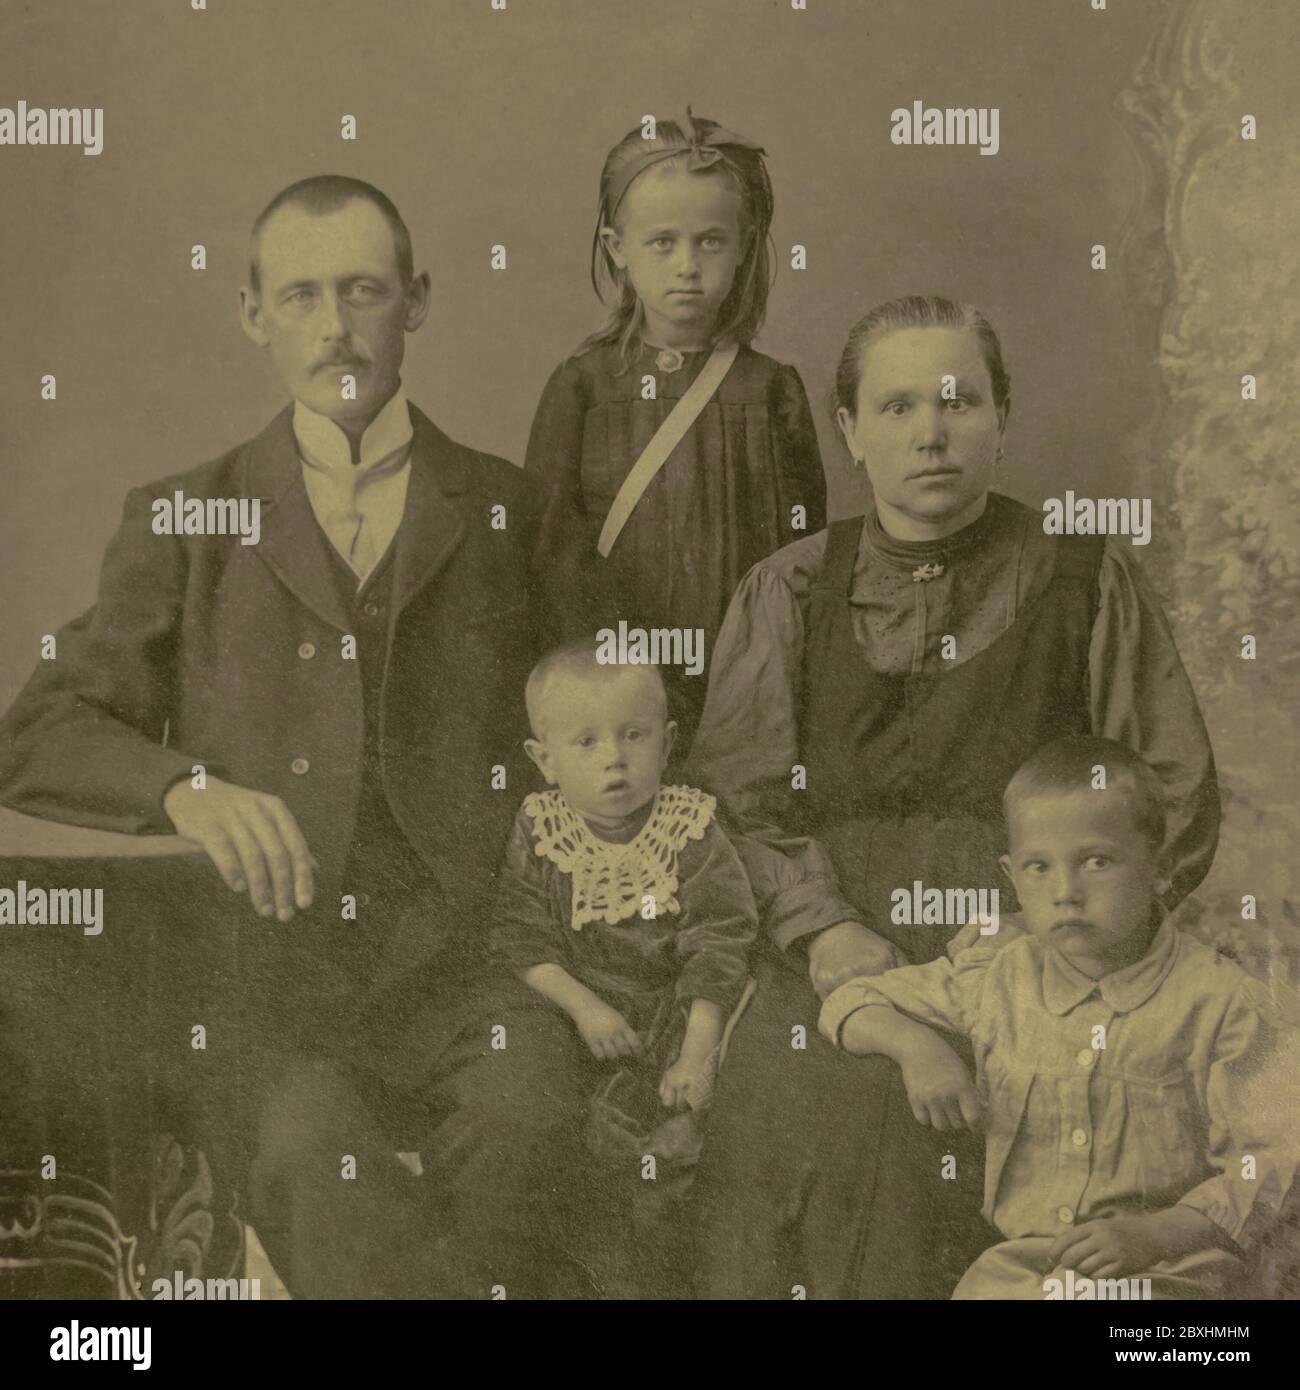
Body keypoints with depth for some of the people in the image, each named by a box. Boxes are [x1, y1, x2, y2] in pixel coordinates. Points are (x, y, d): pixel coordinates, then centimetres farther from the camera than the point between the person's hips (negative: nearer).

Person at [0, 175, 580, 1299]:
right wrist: (183, 786, -15)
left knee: (528, 1125, -30)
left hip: (469, 962, 1)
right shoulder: (181, 523, 14)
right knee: (314, 1149, -32)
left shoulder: (511, 512, 15)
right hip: (263, 978, 0)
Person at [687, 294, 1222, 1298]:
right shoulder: (787, 593, 11)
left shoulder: (1089, 579, 7)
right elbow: (734, 792, 6)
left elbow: (1176, 797, 6)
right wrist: (820, 930, -9)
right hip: (828, 990, 1)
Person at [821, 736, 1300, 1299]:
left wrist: (1158, 1235, -20)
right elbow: (849, 1003, 15)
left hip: (1165, 1273, -3)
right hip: (1020, 1266, 4)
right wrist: (914, 1044, -7)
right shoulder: (998, 981, 6)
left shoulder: (1220, 1001, -6)